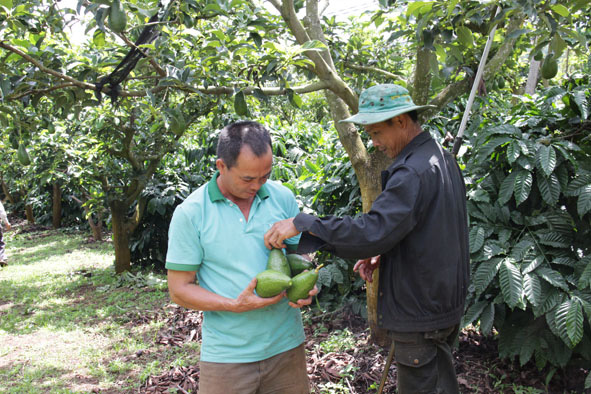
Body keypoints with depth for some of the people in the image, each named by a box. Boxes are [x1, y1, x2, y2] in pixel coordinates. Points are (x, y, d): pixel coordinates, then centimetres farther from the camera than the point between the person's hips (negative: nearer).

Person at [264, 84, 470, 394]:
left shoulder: (413, 172, -25)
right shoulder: (442, 158, 8)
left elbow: (371, 231, -33)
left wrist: (302, 223, -28)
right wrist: (382, 254, 5)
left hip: (420, 311, -10)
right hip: (446, 302, 10)